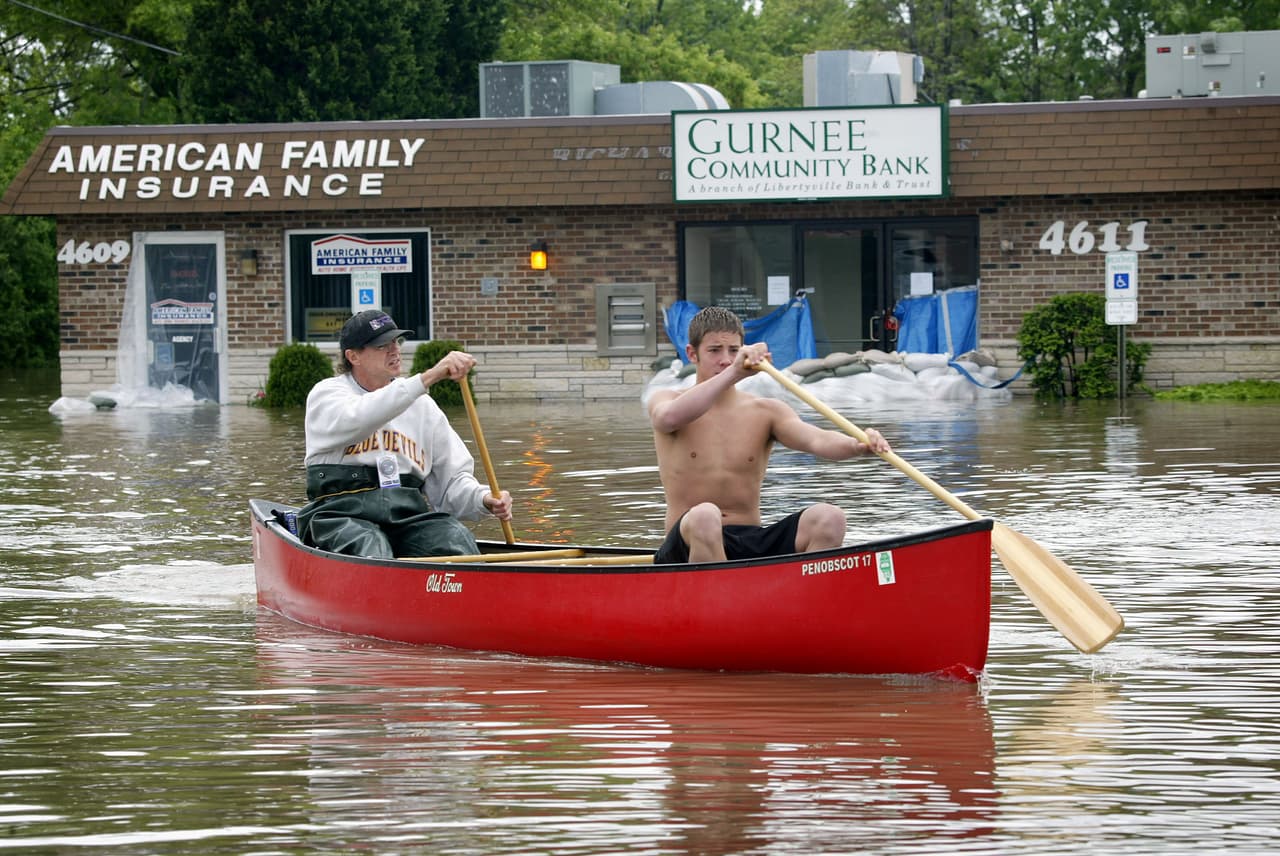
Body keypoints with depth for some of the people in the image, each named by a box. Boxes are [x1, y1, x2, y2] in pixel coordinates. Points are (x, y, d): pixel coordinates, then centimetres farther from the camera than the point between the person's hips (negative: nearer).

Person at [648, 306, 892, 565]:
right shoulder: (664, 400, 4)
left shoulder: (765, 412, 10)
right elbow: (670, 417, -23)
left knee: (828, 518, -23)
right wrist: (732, 374, -35)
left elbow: (817, 440, -9)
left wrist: (858, 445, -33)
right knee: (704, 516, -39)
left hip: (752, 544, 3)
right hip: (688, 549, -3)